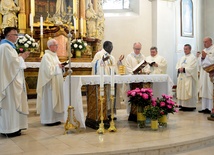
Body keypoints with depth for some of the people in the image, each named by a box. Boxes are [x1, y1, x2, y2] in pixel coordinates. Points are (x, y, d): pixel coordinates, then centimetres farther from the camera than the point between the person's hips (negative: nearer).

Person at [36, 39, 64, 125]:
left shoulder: (55, 55, 15)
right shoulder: (46, 56, -13)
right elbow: (48, 70, -22)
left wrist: (61, 67, 3)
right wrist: (58, 66, -12)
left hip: (56, 82, 9)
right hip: (50, 82, -9)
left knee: (55, 100, 11)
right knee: (50, 100, -4)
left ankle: (54, 118, 18)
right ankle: (49, 120, 4)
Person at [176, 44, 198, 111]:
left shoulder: (193, 57, -3)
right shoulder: (182, 58, 19)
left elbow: (192, 68, -14)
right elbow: (177, 66, 15)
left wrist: (184, 69, -17)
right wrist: (179, 69, -6)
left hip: (189, 77, -7)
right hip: (181, 77, 7)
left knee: (189, 92, -6)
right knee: (182, 91, 5)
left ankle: (190, 106, -1)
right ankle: (183, 105, 10)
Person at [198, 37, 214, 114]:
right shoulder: (204, 50, 19)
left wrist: (206, 56, -10)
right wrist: (202, 57, 0)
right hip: (204, 72, 7)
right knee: (204, 90, 6)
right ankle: (204, 107, 10)